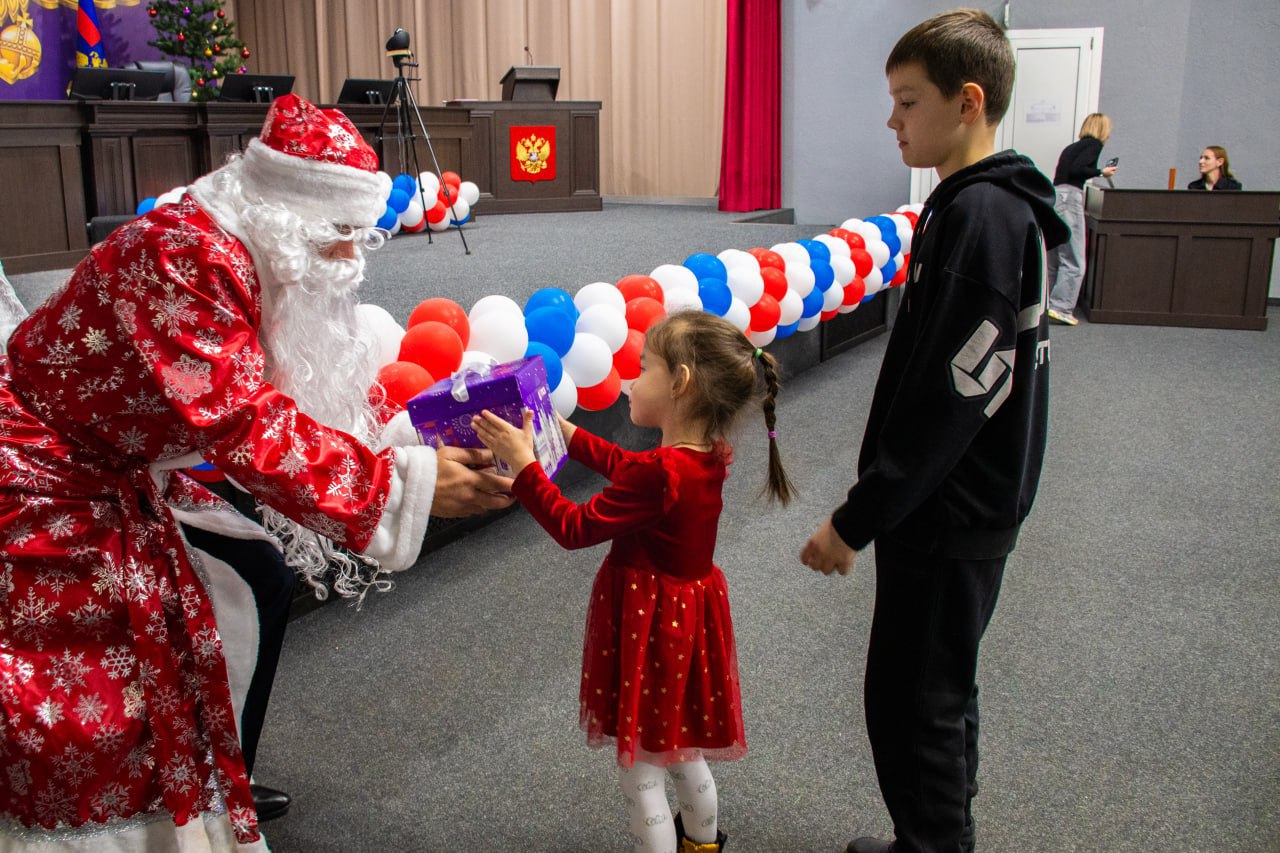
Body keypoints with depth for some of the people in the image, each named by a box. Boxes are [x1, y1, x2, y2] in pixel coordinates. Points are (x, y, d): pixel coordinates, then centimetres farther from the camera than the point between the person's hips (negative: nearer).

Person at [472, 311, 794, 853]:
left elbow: (574, 528, -23)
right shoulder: (709, 456, -3)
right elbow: (627, 467, 14)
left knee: (639, 770, 10)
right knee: (681, 750, 30)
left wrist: (523, 463, -19)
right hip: (690, 618, 9)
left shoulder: (657, 474, -31)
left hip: (648, 625, -9)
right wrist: (568, 433, 19)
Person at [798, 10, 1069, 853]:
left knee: (913, 704, 2)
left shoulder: (983, 216, -21)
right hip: (953, 505, 10)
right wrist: (872, 504, 17)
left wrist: (857, 519, -19)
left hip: (950, 514, -10)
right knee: (936, 696, 21)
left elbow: (947, 402, -25)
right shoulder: (987, 205, 9)